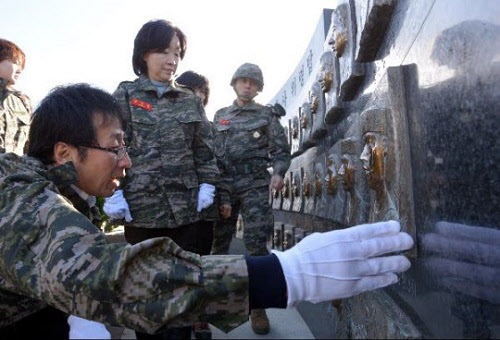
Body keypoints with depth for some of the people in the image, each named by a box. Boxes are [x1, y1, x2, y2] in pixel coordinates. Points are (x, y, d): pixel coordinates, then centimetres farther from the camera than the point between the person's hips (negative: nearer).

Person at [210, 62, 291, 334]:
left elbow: (281, 150, 3)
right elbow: (210, 150, 15)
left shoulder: (267, 115, 7)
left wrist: (278, 172, -15)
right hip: (223, 186, 3)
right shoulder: (220, 116, 16)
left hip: (255, 187, -2)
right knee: (218, 243, 6)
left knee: (256, 244, -4)